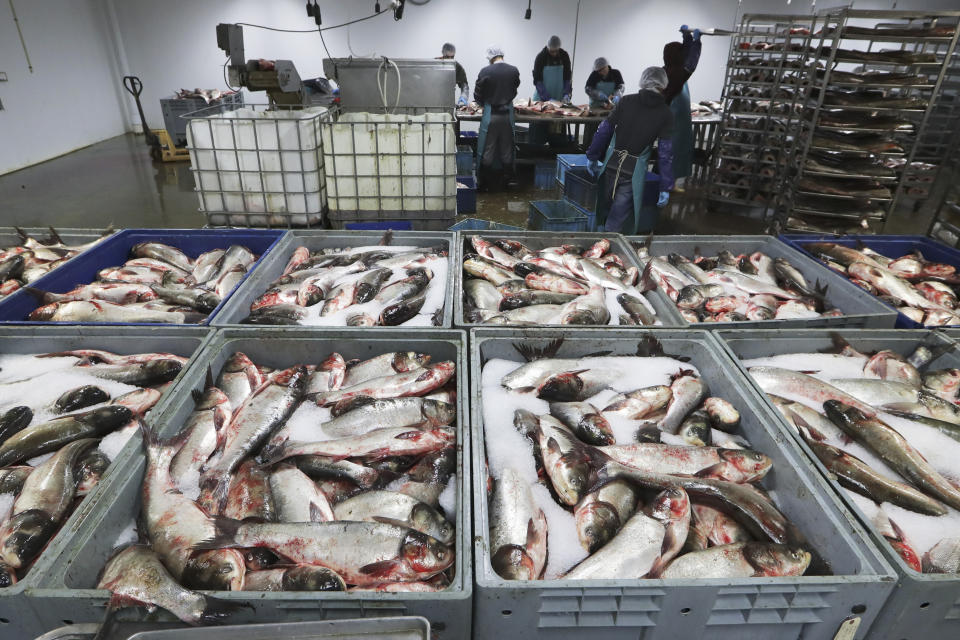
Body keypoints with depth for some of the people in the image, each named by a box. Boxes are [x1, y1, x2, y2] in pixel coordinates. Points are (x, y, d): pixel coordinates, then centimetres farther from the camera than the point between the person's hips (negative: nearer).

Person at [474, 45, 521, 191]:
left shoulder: (485, 71, -11)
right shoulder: (514, 71, -2)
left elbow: (477, 95, -4)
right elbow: (514, 91, 10)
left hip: (490, 115, -3)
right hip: (508, 114, 3)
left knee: (487, 150, 6)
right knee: (507, 149, 15)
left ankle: (484, 183, 11)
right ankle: (511, 179, 22)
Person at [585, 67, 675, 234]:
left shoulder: (627, 101, 5)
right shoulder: (665, 114, 1)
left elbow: (605, 129, 2)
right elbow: (666, 152, -3)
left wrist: (592, 157, 11)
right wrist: (665, 188, -2)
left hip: (612, 164, 2)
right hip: (634, 171, -2)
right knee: (615, 222, 4)